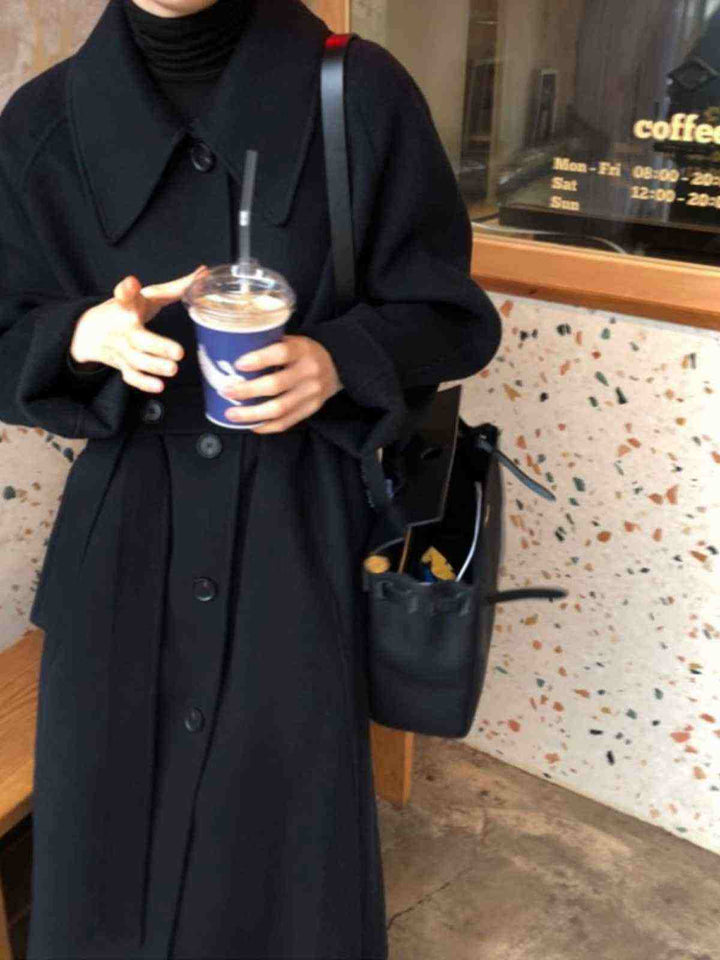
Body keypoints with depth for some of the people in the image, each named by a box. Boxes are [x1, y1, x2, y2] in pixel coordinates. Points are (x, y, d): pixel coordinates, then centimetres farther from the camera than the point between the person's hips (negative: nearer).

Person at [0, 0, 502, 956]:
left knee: (293, 831, 7)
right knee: (107, 824, 11)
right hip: (123, 541, 2)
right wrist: (84, 335, -17)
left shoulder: (359, 93, -5)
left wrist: (340, 359, -19)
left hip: (298, 540, -1)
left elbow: (446, 310, 1)